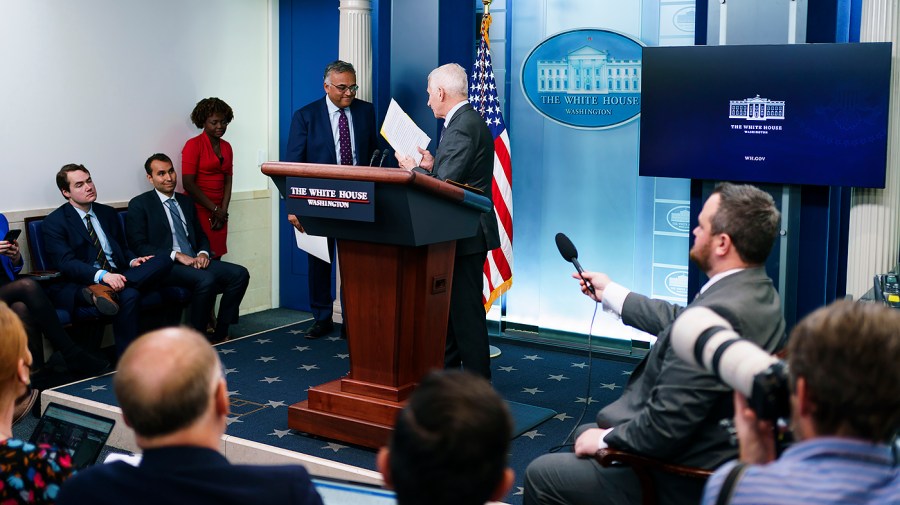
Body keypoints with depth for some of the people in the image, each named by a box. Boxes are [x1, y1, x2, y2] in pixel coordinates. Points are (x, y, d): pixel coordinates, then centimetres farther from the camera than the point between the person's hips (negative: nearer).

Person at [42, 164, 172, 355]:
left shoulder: (108, 213, 22)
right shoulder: (54, 222, 2)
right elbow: (66, 263, -12)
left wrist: (132, 261, 0)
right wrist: (102, 275, -29)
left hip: (116, 277, 7)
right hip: (79, 285, -7)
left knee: (162, 262, -23)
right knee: (129, 296, -38)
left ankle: (105, 290, -36)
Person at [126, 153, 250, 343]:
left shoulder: (186, 202, 21)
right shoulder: (139, 205, 2)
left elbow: (201, 236, 24)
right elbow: (139, 246, -8)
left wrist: (203, 253, -1)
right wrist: (176, 255, -18)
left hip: (195, 262, 7)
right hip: (165, 266, -7)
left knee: (239, 274, -16)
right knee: (206, 280, -34)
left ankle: (220, 334, -10)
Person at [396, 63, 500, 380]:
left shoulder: (462, 127, -19)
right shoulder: (468, 121, 14)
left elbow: (445, 185, -23)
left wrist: (414, 169, -8)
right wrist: (432, 166, 9)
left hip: (466, 235, -11)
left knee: (466, 309, -4)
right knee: (449, 306, 18)